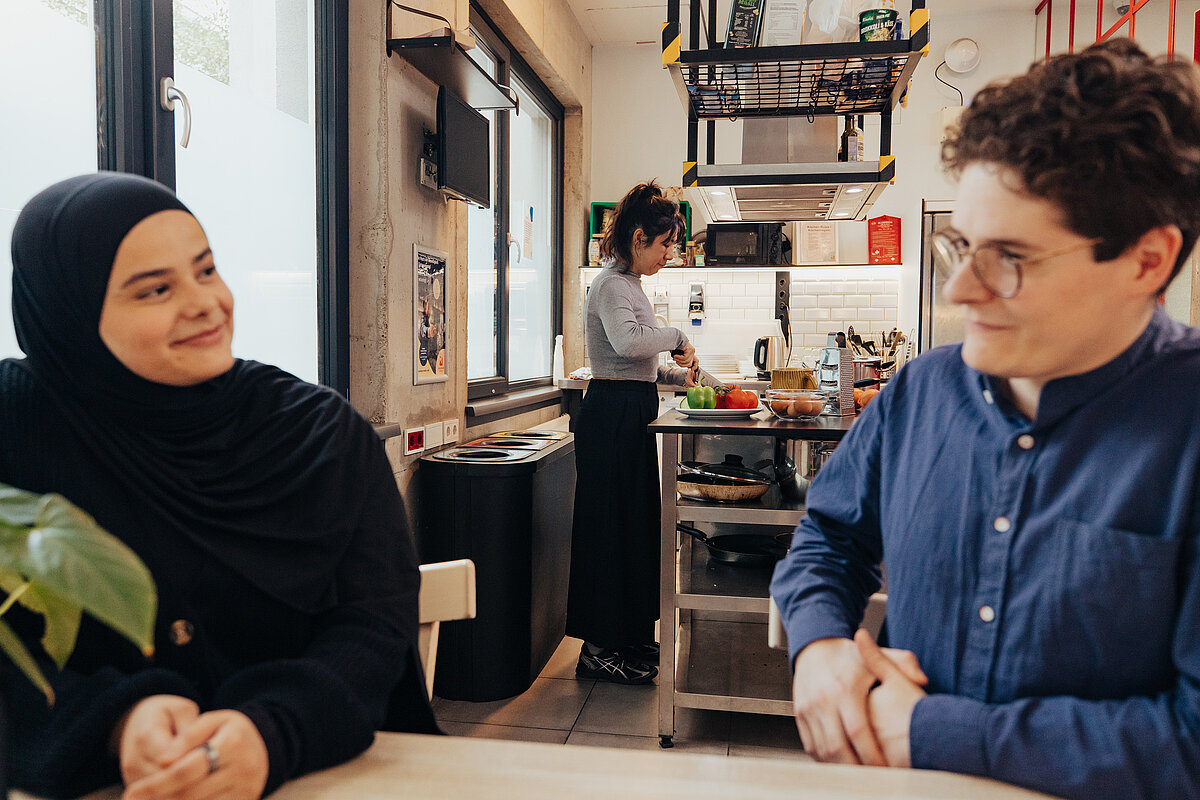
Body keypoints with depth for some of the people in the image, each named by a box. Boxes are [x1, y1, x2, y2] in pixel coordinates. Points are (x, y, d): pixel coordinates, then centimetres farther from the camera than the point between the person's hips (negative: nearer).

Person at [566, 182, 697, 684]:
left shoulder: (629, 284, 19)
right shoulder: (611, 285, -11)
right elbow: (627, 342, -31)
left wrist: (676, 374, 12)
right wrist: (676, 336, -16)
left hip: (628, 416, 10)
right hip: (611, 416, -10)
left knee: (635, 524, 15)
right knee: (611, 528, -4)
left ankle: (628, 637, 27)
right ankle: (599, 650, 8)